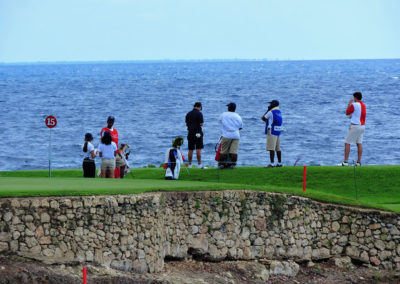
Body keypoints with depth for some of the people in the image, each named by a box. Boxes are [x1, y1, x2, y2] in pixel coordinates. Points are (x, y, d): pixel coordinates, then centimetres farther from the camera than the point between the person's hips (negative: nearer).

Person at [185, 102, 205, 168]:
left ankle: (189, 164, 8)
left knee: (190, 150, 7)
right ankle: (199, 164, -7)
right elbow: (201, 124, -13)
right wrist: (202, 122, 8)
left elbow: (186, 124, 11)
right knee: (198, 149, -4)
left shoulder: (188, 114, 8)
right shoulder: (199, 113, -10)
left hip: (190, 132, 5)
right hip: (198, 132, -5)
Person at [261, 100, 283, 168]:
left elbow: (263, 118, 2)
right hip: (278, 132, 9)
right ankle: (279, 163, 19)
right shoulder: (279, 112, 14)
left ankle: (272, 163, -17)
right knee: (277, 148, 14)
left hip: (271, 132, -9)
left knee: (271, 148, -11)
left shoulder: (271, 112, -12)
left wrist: (268, 110, 8)